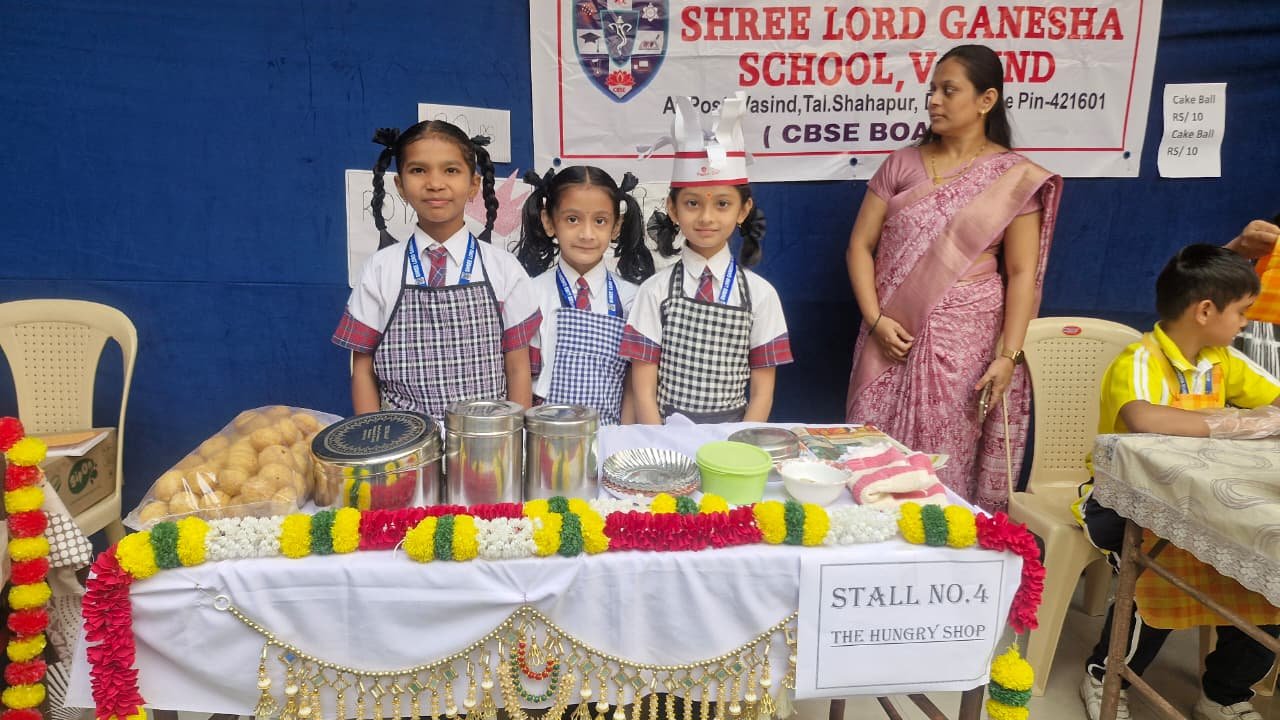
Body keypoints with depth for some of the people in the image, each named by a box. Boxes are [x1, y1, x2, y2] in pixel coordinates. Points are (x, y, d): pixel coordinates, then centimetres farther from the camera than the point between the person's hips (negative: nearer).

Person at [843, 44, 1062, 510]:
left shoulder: (1014, 177, 1)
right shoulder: (902, 164, 8)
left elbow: (1022, 273, -2)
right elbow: (860, 245, 6)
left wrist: (1008, 355, -11)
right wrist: (875, 319, -6)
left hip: (967, 341, -2)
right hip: (894, 337, 3)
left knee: (947, 463, -1)